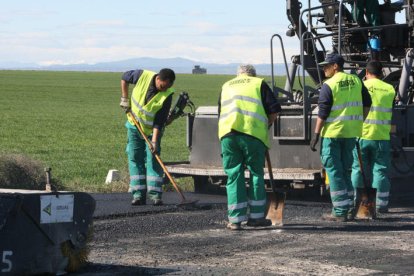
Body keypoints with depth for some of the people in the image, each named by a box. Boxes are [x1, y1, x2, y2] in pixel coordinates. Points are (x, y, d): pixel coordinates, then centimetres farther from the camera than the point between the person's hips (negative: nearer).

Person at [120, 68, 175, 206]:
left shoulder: (167, 94, -24)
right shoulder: (142, 76, -22)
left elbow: (160, 121, -22)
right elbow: (125, 77, -1)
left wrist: (154, 140, -28)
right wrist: (124, 99, -4)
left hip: (152, 130, -2)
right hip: (134, 126, 2)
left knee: (153, 159, -9)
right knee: (135, 158, 1)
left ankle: (155, 194, -9)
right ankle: (138, 194, 3)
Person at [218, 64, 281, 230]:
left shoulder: (226, 86, 27)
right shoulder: (259, 84, 15)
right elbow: (274, 109, 6)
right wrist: (267, 124, 23)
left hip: (227, 133, 3)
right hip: (253, 133, -3)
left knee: (234, 176, 6)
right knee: (256, 174, 10)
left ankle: (235, 219, 3)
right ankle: (256, 216, 13)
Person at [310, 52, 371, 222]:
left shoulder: (328, 85, -10)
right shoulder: (356, 81, 8)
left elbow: (322, 113, -12)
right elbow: (367, 103, 13)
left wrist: (316, 135, -9)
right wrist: (360, 121, 24)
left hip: (332, 133, -6)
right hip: (351, 132, 6)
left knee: (334, 171, -2)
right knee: (346, 170, 15)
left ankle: (340, 212, -4)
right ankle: (347, 207, 16)